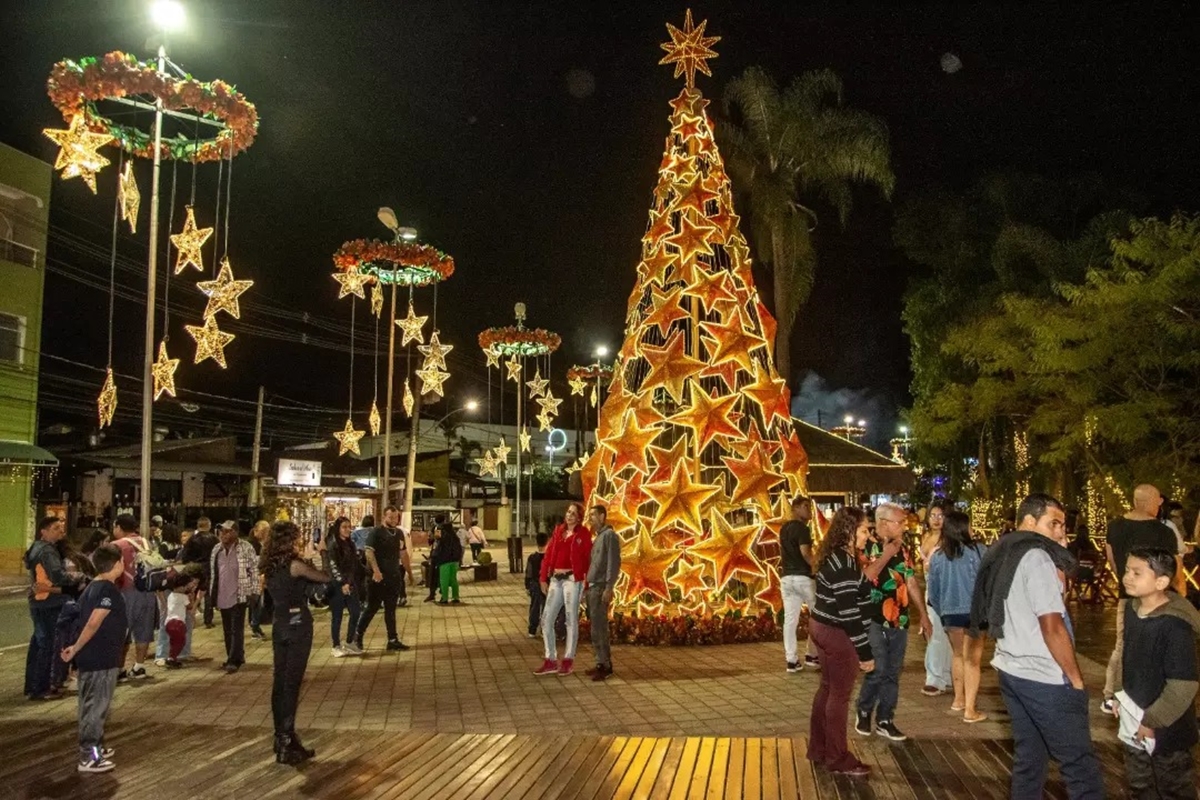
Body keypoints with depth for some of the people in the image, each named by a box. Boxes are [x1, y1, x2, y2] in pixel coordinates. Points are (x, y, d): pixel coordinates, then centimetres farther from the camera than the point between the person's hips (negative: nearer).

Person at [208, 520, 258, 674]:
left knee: (237, 629, -5)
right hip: (222, 597, 6)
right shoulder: (216, 550, 8)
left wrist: (252, 592, -10)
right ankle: (234, 658, 22)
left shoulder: (246, 548, -9)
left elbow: (254, 571, -7)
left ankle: (234, 661, -2)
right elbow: (212, 572, 17)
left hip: (239, 596, -6)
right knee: (227, 630, 12)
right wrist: (211, 594, 15)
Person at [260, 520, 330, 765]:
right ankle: (286, 743, 0)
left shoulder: (270, 566, 5)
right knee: (292, 683, -3)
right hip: (298, 624, -7)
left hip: (279, 624, 7)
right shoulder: (295, 565, -16)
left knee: (279, 682, 13)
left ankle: (282, 737, 23)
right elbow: (326, 578, -10)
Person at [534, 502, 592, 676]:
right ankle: (551, 661, 14)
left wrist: (586, 582, -15)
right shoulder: (558, 531, 12)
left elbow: (587, 558, -7)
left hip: (572, 579, -6)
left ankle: (568, 660, 14)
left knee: (571, 620, 2)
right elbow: (549, 554, 11)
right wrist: (543, 578, 6)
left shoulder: (583, 534, -2)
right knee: (546, 619, 5)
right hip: (555, 579, 6)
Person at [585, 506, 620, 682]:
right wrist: (588, 585, 12)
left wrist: (609, 588, -21)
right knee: (596, 628, 10)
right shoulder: (597, 537, 19)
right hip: (592, 587, 9)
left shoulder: (609, 535, -8)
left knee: (598, 628, -8)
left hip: (601, 588, -9)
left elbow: (614, 563, -16)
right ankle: (602, 663, 16)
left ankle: (605, 665, -2)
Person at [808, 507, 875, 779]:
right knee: (840, 695, 3)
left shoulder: (835, 556, 7)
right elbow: (848, 612, -24)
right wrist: (864, 651, -20)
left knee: (827, 688, 19)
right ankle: (837, 758, 15)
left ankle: (818, 749, 30)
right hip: (836, 634, -10)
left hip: (822, 627, 10)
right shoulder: (844, 564, -23)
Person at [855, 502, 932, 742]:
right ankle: (864, 713, 15)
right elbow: (863, 577, -24)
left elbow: (911, 582, 16)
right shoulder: (867, 546, -10)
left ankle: (885, 720, 19)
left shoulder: (902, 549, 11)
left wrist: (923, 614, 15)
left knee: (893, 673, 9)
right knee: (877, 671, -6)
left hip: (899, 620, 6)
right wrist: (886, 555, -19)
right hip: (875, 621, -6)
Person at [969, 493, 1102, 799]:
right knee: (1080, 764, -3)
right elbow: (1052, 627, -19)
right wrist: (1076, 679, -12)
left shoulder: (1002, 557, 12)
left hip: (1011, 669, 9)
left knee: (1028, 755, 14)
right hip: (1044, 677, -9)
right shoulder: (1035, 557, -16)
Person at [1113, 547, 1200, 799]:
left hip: (1166, 728, -7)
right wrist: (1121, 695, 12)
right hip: (1133, 715, 7)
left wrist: (1153, 721, -19)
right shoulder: (1131, 608, -3)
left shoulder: (1174, 625, -27)